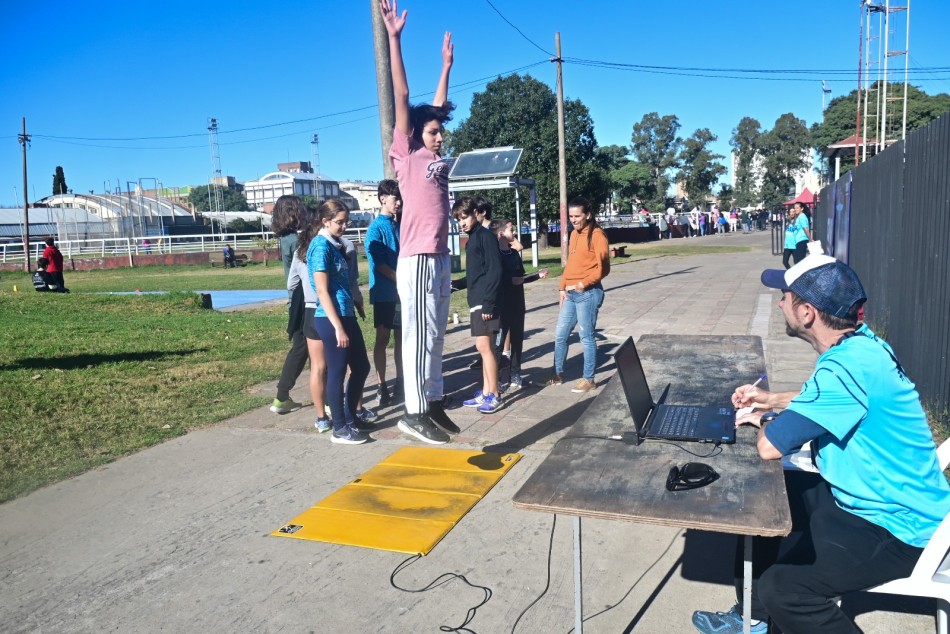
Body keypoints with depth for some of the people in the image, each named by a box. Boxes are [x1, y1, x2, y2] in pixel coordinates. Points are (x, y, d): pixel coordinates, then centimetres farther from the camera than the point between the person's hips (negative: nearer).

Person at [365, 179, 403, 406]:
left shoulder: (400, 226, 11)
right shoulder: (376, 228, -9)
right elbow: (379, 264, -14)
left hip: (403, 292, 6)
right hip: (385, 293, -6)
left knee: (402, 337, 11)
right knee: (383, 339, 0)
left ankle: (400, 382, 22)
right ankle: (381, 387, 7)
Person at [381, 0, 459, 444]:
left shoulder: (436, 158, 16)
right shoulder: (407, 155, -1)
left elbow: (438, 107, 27)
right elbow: (401, 99, -4)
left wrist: (446, 65, 35)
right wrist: (394, 38, -5)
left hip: (441, 259, 8)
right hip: (418, 260, -8)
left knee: (435, 338, 11)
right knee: (419, 338, -5)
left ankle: (433, 405, 20)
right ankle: (413, 414, 1)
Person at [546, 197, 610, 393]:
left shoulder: (597, 235, -9)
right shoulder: (574, 234, 15)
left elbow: (603, 268, -13)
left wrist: (585, 283, -21)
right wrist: (562, 288, 10)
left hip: (588, 293, -8)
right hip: (570, 293, 8)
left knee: (586, 337, -1)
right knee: (560, 335, 12)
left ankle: (589, 379, 10)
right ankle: (558, 374, 26)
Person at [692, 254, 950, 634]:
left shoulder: (849, 364, -31)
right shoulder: (857, 343, -1)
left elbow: (770, 447, -30)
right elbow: (828, 401, 23)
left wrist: (764, 421, -7)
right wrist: (772, 400, 9)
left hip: (896, 526, -10)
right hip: (863, 493, 10)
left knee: (781, 588, -23)